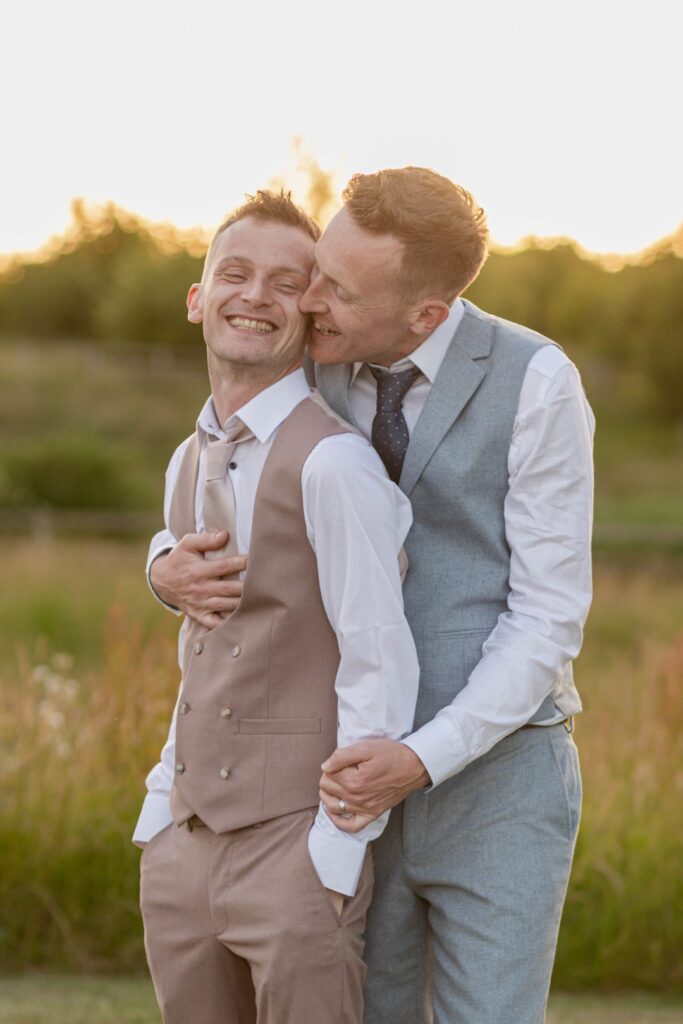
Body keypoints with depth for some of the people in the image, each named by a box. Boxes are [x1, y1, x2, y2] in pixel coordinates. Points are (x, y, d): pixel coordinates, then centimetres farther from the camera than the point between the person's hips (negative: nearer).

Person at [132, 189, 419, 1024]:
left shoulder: (331, 463, -14)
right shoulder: (187, 466, 12)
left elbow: (381, 666, -16)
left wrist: (336, 854, -15)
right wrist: (161, 810, 12)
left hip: (293, 844, -7)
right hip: (181, 843, 7)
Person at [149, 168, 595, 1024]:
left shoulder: (537, 384, -14)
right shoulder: (315, 376, 1)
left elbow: (549, 618, -14)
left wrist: (422, 761, -27)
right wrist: (175, 572, -14)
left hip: (497, 783, -4)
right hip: (369, 785, 5)